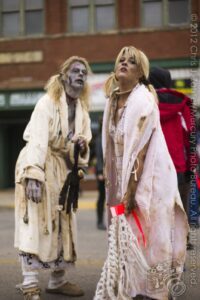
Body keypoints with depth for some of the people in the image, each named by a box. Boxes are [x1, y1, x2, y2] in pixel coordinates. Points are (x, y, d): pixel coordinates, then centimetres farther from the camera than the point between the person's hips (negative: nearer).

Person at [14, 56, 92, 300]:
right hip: (40, 168, -7)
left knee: (63, 225, 10)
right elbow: (37, 140, -22)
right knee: (35, 224, -11)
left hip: (63, 171, 7)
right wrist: (33, 176, -32)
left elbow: (81, 150, 16)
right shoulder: (47, 102, -10)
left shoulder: (82, 110, 11)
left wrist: (82, 146, -8)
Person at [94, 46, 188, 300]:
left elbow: (142, 149, -19)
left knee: (144, 240, -1)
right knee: (126, 241, 11)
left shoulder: (143, 101, -14)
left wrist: (131, 189, -22)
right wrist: (114, 188, 13)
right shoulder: (113, 101, 10)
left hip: (145, 181, -7)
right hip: (123, 180, 7)